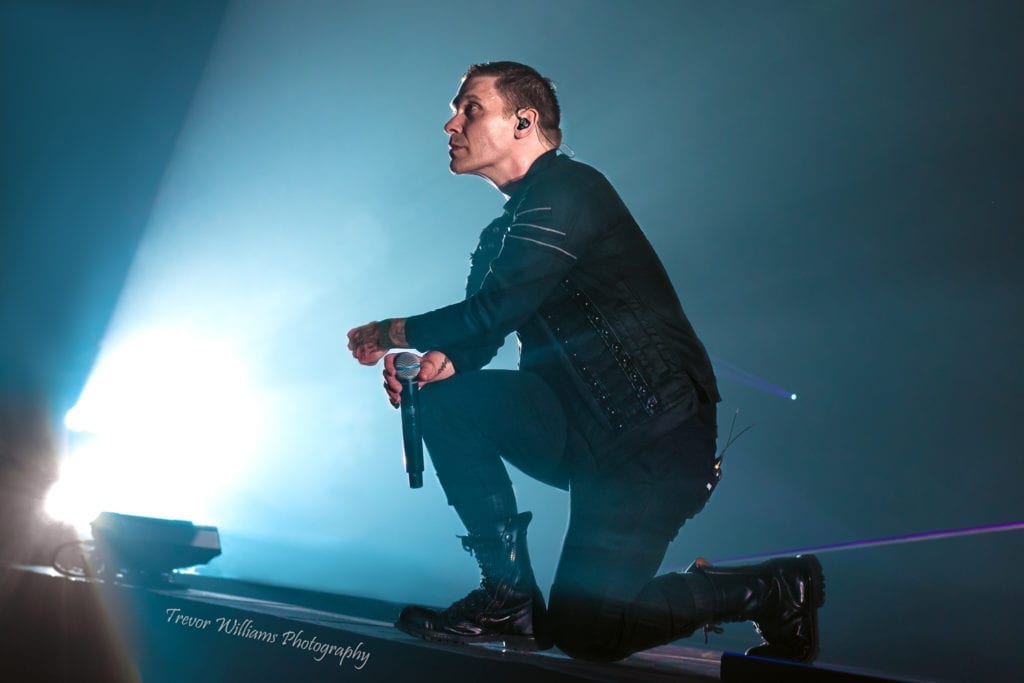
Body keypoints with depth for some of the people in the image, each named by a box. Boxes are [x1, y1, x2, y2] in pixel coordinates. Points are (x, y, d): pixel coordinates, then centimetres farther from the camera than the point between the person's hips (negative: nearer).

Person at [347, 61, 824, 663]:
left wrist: (392, 332, -5)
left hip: (655, 433, -8)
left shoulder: (570, 190, -11)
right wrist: (436, 361, -14)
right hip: (587, 434, 8)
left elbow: (494, 310, -19)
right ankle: (509, 596, -3)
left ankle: (773, 590, 9)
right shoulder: (505, 233, 18)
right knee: (446, 398, -10)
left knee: (582, 631, -12)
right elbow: (478, 336, 10)